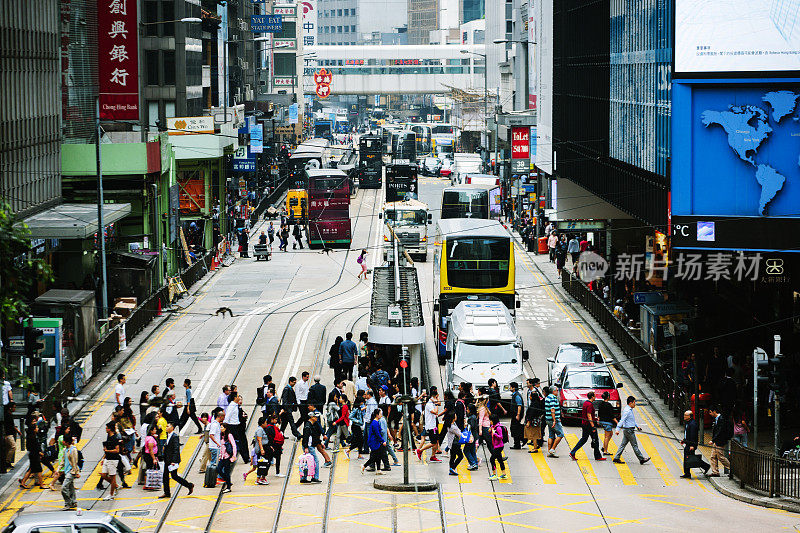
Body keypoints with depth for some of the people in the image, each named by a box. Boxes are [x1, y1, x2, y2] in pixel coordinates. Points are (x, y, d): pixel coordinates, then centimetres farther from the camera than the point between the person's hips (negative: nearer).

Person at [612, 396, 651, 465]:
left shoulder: (630, 410, 14)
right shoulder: (627, 411, -18)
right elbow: (622, 420, -23)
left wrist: (637, 426, 27)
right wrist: (618, 429, -28)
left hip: (627, 430, 10)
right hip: (629, 430, -10)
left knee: (623, 444, 9)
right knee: (635, 445, -1)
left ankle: (616, 458, 9)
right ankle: (642, 459, 6)